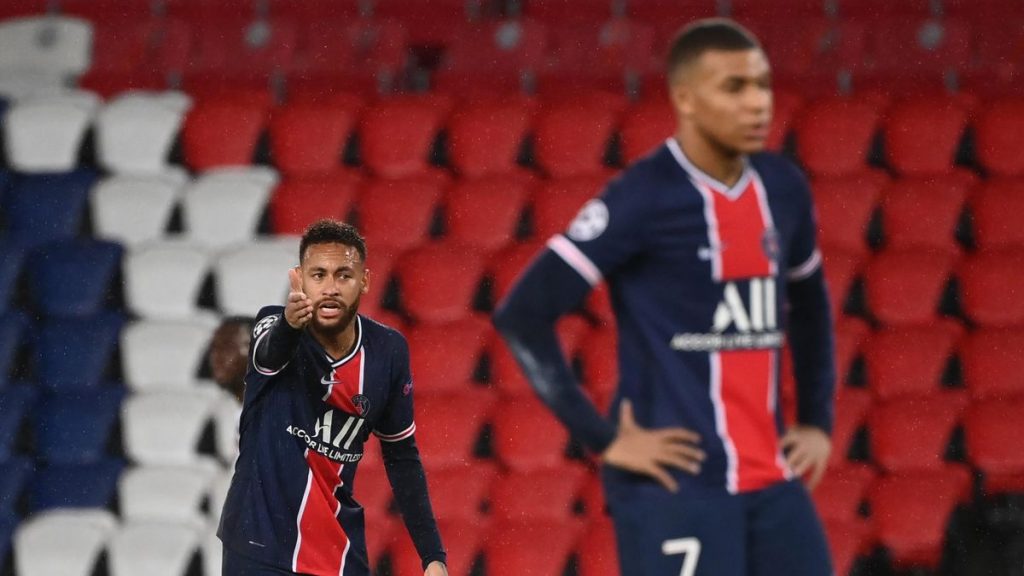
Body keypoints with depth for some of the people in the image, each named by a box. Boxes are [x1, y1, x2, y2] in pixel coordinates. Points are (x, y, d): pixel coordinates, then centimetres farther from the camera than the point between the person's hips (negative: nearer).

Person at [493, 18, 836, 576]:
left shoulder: (782, 189, 9)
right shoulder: (645, 199, -12)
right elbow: (522, 315, -14)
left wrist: (817, 420, 16)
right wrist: (604, 439, -14)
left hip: (772, 483, 7)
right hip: (676, 487, -7)